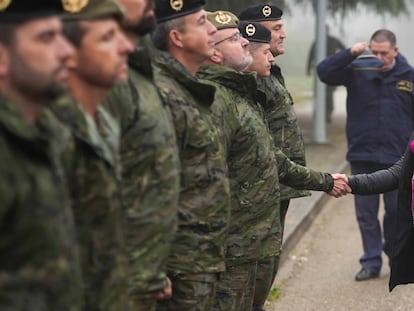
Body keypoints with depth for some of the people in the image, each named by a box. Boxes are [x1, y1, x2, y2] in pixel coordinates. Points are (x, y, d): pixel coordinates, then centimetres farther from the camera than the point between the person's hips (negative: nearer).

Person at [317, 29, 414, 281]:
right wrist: (350, 54, -19)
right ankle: (371, 262, 14)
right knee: (366, 213, 5)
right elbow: (324, 72, -8)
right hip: (362, 157, 1)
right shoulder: (357, 72, 0)